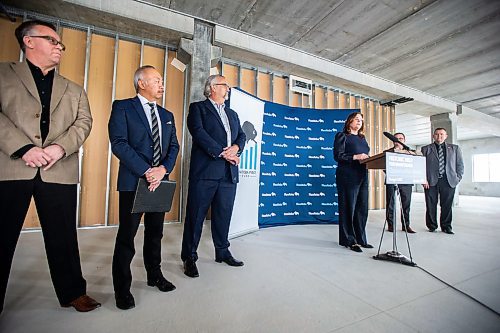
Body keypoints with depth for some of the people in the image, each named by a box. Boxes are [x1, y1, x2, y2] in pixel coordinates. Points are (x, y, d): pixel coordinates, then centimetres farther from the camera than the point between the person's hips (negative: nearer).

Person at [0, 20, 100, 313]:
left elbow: (84, 122, 5)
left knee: (63, 236, 8)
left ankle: (72, 292, 22)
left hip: (59, 171, 2)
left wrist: (60, 147, -11)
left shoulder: (74, 90, 20)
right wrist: (24, 149, -16)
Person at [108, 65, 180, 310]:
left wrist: (163, 169, -9)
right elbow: (119, 143, -12)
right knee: (127, 235, 4)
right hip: (133, 181, -5)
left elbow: (174, 146, 9)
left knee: (155, 232, 16)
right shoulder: (122, 107, 0)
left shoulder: (167, 116, 16)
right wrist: (146, 171, -18)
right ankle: (122, 288, 20)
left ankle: (154, 275, 33)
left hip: (160, 181, 5)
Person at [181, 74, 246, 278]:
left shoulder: (232, 114, 25)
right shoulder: (198, 108, 6)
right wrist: (222, 153, -15)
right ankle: (189, 257, 16)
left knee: (224, 215, 12)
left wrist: (236, 148, -6)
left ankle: (222, 252, 28)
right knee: (196, 215, 2)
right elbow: (199, 133, -9)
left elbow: (241, 135, 17)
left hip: (229, 173, 6)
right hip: (205, 171, -5)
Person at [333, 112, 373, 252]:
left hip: (363, 176, 7)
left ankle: (360, 239, 21)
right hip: (348, 176, -7)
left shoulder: (362, 138, 22)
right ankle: (349, 240, 9)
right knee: (348, 208, -2)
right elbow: (338, 155, -9)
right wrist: (355, 157, -18)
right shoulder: (342, 136, 2)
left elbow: (365, 156, 23)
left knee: (362, 209, 9)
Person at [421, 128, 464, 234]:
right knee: (431, 205, 2)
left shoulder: (455, 148, 15)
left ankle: (446, 227, 18)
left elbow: (460, 165, 13)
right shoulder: (425, 149, 8)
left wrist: (457, 178, 2)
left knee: (447, 205, 5)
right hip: (430, 182, -1)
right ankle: (432, 226, 15)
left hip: (449, 181, 2)